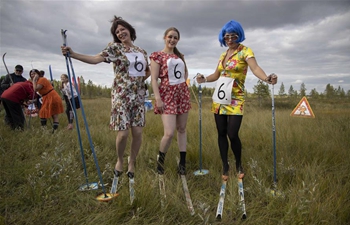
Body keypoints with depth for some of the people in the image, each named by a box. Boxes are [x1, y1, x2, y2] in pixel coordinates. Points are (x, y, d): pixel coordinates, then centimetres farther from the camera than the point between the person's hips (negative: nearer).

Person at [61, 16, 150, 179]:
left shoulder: (141, 51, 14)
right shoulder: (115, 47, 1)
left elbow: (148, 71, 27)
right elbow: (95, 59, -15)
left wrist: (141, 78, 7)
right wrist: (72, 54, -27)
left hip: (138, 96, 4)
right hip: (121, 95, -4)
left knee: (137, 132, 0)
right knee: (123, 133, -7)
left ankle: (132, 163, 22)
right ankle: (120, 160, 22)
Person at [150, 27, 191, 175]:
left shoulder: (180, 56, 14)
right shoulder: (157, 56, -3)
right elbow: (154, 79, -10)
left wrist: (184, 82, 12)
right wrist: (158, 98, -19)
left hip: (183, 94, 6)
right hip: (167, 95, -6)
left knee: (182, 129, 8)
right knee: (169, 133, -14)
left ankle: (182, 163, 18)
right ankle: (160, 160, 12)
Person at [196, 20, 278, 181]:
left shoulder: (245, 51, -5)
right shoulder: (223, 55, 13)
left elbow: (255, 68, -21)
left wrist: (266, 78, -41)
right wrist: (204, 79, 0)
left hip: (235, 99, -5)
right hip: (219, 98, 6)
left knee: (232, 134, -9)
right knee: (221, 133, 8)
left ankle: (239, 164, 20)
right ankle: (225, 166, 25)